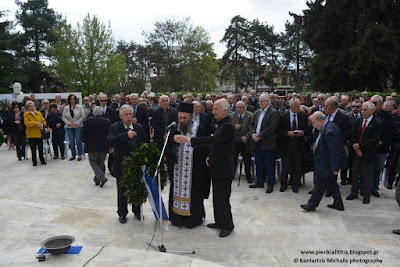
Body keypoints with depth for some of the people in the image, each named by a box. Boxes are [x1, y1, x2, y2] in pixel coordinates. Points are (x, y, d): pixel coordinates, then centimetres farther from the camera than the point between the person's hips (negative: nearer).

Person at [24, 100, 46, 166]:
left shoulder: (39, 113, 11)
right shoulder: (26, 114, -1)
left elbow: (44, 121, 8)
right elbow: (26, 123, -14)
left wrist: (42, 125, -14)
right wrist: (35, 123, -24)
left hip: (39, 134, 3)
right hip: (31, 134, -3)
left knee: (41, 148, 7)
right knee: (33, 149, 4)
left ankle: (42, 160, 20)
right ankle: (34, 161, 16)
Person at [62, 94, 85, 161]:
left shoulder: (79, 107, -1)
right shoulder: (66, 108, 7)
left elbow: (83, 116, -3)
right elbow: (63, 117, 6)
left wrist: (76, 123, -11)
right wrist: (69, 123, -8)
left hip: (78, 126, -2)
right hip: (69, 127, 3)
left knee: (78, 141, -4)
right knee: (71, 141, 4)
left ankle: (79, 155, 6)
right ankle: (73, 155, 15)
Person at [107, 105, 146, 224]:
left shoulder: (139, 127, 2)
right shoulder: (114, 128, -9)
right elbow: (110, 141, -29)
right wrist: (126, 135, -38)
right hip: (122, 166, -3)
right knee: (122, 191, 12)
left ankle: (137, 211, 36)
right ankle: (122, 214, 31)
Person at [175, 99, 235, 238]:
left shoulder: (228, 126, -20)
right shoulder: (221, 124, 12)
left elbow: (212, 139, -32)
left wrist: (189, 140, -37)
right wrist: (210, 156, 8)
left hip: (223, 170, -10)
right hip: (216, 168, 10)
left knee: (222, 199, 0)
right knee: (217, 198, 19)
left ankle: (228, 226, 17)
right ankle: (219, 222, 33)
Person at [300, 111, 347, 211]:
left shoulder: (330, 131, -25)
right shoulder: (327, 127, 7)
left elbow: (334, 150, -27)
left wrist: (335, 168, -24)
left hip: (326, 166, -10)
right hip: (326, 163, 10)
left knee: (320, 184, 1)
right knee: (331, 184, 20)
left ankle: (312, 205, 13)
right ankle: (338, 204, 32)